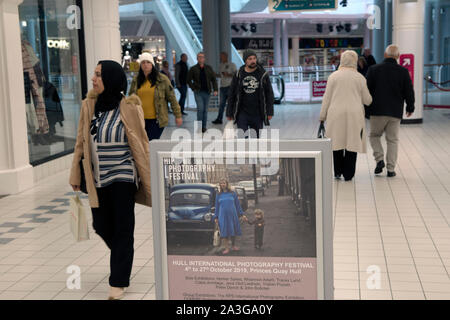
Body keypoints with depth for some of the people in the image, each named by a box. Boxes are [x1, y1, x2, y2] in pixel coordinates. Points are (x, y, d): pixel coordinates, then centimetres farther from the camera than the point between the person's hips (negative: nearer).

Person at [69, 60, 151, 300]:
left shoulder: (127, 108, -13)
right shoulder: (89, 105, 1)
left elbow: (140, 146, -9)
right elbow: (81, 142, 9)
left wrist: (148, 180, -9)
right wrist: (75, 174, 10)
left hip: (122, 177, -5)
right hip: (98, 178, 5)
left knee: (122, 230, 3)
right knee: (101, 226, 13)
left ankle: (118, 283, 15)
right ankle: (123, 258, 42)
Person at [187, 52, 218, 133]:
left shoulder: (209, 68, 9)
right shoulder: (193, 69, 2)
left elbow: (213, 79, 10)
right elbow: (189, 80, 7)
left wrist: (215, 90, 0)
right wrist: (194, 88, -4)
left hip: (207, 92, 3)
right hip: (198, 92, -3)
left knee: (205, 110, 7)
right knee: (200, 108, -13)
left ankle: (204, 126, 15)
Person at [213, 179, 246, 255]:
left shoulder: (233, 193, 5)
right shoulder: (219, 195, 7)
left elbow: (237, 204, 8)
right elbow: (217, 206, 11)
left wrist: (241, 214, 4)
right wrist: (216, 217, 8)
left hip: (232, 215, 0)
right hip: (223, 216, 0)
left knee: (233, 231, 7)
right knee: (225, 232, -2)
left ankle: (233, 246, 25)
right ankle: (227, 248, 4)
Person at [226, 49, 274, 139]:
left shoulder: (263, 74, 1)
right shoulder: (239, 75, 2)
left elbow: (269, 93, 3)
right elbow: (231, 94, 7)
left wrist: (270, 112, -3)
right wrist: (229, 113, 5)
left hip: (257, 114, 0)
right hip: (242, 113, 0)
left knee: (257, 137, 8)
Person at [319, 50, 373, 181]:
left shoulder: (334, 76, 2)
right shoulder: (360, 78, 2)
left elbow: (327, 98, 2)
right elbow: (367, 100, 6)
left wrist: (322, 116, 8)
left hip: (336, 114, 1)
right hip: (354, 115, 0)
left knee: (337, 141, 10)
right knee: (352, 143, 3)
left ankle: (338, 172, 12)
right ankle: (348, 174, 5)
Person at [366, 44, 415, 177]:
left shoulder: (373, 69, -3)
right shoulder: (403, 71, -2)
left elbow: (367, 89, -1)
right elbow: (409, 92, 1)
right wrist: (410, 107, 16)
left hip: (377, 111, -1)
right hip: (395, 112, 1)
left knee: (374, 135, 17)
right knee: (392, 139, 8)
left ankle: (379, 159, -2)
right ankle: (391, 169, 6)